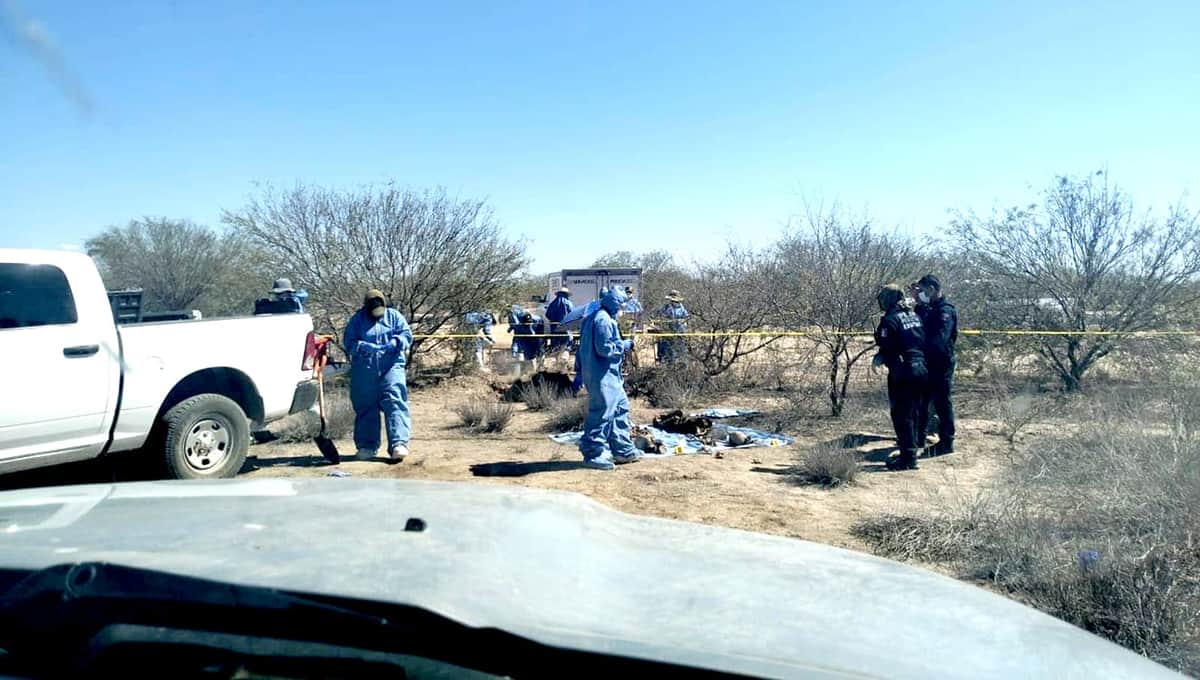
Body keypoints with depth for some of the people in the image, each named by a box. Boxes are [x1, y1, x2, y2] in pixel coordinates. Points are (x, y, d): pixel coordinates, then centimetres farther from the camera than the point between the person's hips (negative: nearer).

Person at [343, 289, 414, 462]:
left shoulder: (394, 316, 11)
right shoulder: (358, 319, 9)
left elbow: (407, 334, 4)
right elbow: (348, 342, 1)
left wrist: (395, 343, -17)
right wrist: (366, 347, -17)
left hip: (391, 366, -1)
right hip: (364, 369, 1)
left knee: (395, 402, -14)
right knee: (365, 406, 4)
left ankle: (399, 443, -21)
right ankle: (366, 445, 15)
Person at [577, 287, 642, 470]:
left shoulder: (592, 318, 16)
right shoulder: (604, 320, -16)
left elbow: (583, 348, 19)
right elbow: (605, 348, -22)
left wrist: (580, 372, 21)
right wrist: (625, 345, -9)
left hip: (609, 376, 11)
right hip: (602, 376, -11)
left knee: (621, 407, 17)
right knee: (602, 413, -6)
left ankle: (623, 450, 24)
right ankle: (593, 453, 2)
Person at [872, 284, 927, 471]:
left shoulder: (889, 320, -12)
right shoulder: (914, 315, 13)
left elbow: (887, 348, -14)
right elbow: (924, 342, 15)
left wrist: (878, 358, 6)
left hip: (902, 372, -8)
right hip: (921, 369, 8)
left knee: (901, 415, -2)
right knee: (913, 414, 16)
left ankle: (908, 458, -2)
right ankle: (909, 451, 24)